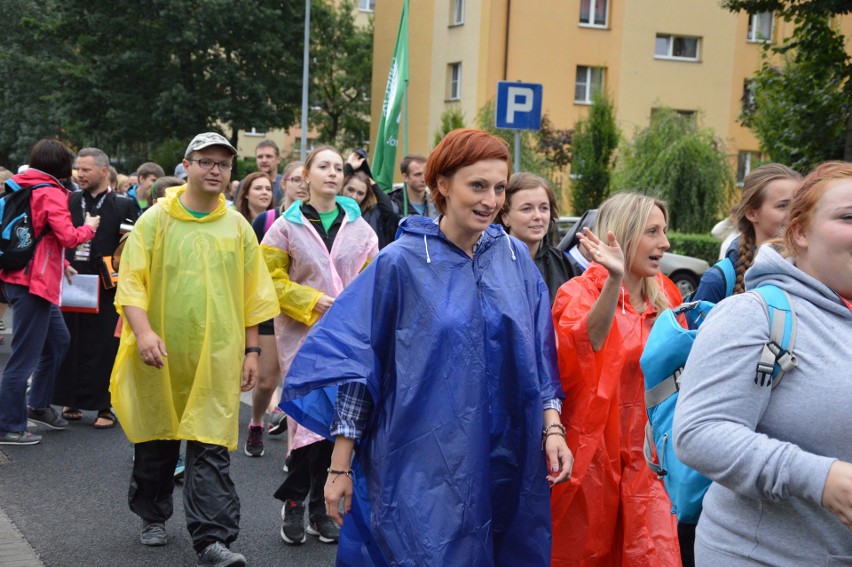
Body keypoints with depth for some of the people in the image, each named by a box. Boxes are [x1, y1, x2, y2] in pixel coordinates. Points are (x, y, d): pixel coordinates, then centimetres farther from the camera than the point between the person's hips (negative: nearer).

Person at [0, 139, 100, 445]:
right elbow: (68, 237, -19)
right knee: (25, 356, -4)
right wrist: (89, 227, 0)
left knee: (58, 341, 22)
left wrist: (59, 265, 19)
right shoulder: (51, 194, -13)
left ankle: (38, 405, 31)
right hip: (34, 283, -10)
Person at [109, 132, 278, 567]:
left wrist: (251, 351, 7)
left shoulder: (237, 227, 6)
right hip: (160, 354, 0)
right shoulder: (155, 220, 0)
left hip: (217, 356, 0)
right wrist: (143, 331, -20)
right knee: (156, 441, 14)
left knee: (211, 449, -5)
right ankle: (153, 517, 34)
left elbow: (252, 294, 10)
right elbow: (132, 281, -6)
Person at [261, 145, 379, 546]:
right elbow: (272, 277, 0)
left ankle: (320, 506, 16)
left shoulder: (358, 226, 7)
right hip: (303, 332, -3)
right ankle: (294, 501, 10)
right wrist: (311, 302, -11)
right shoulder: (287, 225, 1)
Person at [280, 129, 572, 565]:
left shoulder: (515, 258, 4)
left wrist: (552, 430, -2)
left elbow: (539, 357, 10)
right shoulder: (402, 262, -8)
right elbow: (354, 362, -6)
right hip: (420, 466, -4)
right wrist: (340, 466, -7)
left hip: (504, 465, 4)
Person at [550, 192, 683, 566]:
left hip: (647, 457, 4)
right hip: (593, 454, -4)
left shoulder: (665, 296, 8)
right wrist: (613, 280, -44)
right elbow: (584, 346, -33)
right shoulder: (582, 292, -9)